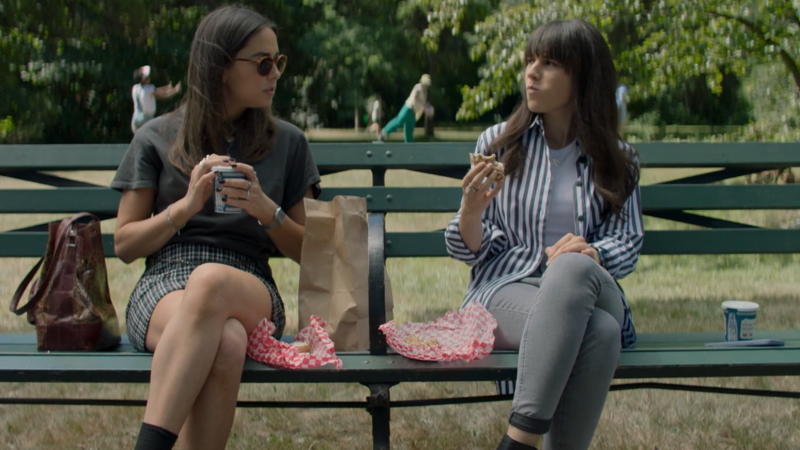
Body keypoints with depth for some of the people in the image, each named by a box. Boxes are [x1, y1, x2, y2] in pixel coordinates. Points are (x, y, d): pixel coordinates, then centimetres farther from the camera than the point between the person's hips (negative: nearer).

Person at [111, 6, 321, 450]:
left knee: (211, 280, -39)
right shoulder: (157, 138, 12)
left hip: (249, 288, 1)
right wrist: (187, 205, -6)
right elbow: (124, 244, 11)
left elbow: (303, 251, 17)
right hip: (164, 285, -1)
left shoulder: (286, 142, 16)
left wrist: (265, 209, -4)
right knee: (223, 344, -39)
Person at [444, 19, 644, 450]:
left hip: (591, 291, 1)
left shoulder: (617, 160, 14)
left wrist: (590, 253, -16)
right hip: (506, 289, -1)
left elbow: (627, 242, 7)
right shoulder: (498, 143, 11)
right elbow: (470, 250, 8)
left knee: (573, 268, -38)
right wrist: (471, 212, -15)